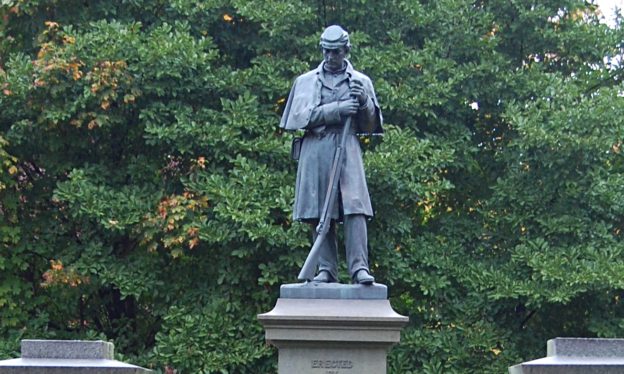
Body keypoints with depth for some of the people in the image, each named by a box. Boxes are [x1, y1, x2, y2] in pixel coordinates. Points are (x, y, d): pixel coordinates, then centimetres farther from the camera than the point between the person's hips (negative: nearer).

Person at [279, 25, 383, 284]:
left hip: (347, 150, -1)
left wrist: (364, 103, -5)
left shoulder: (361, 82, 16)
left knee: (354, 209, -14)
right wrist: (335, 110, -10)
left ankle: (360, 267, -19)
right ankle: (326, 270, 1)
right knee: (320, 215, -2)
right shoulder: (306, 81, 16)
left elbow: (370, 124, 16)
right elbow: (300, 116, 1)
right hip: (315, 152, 1)